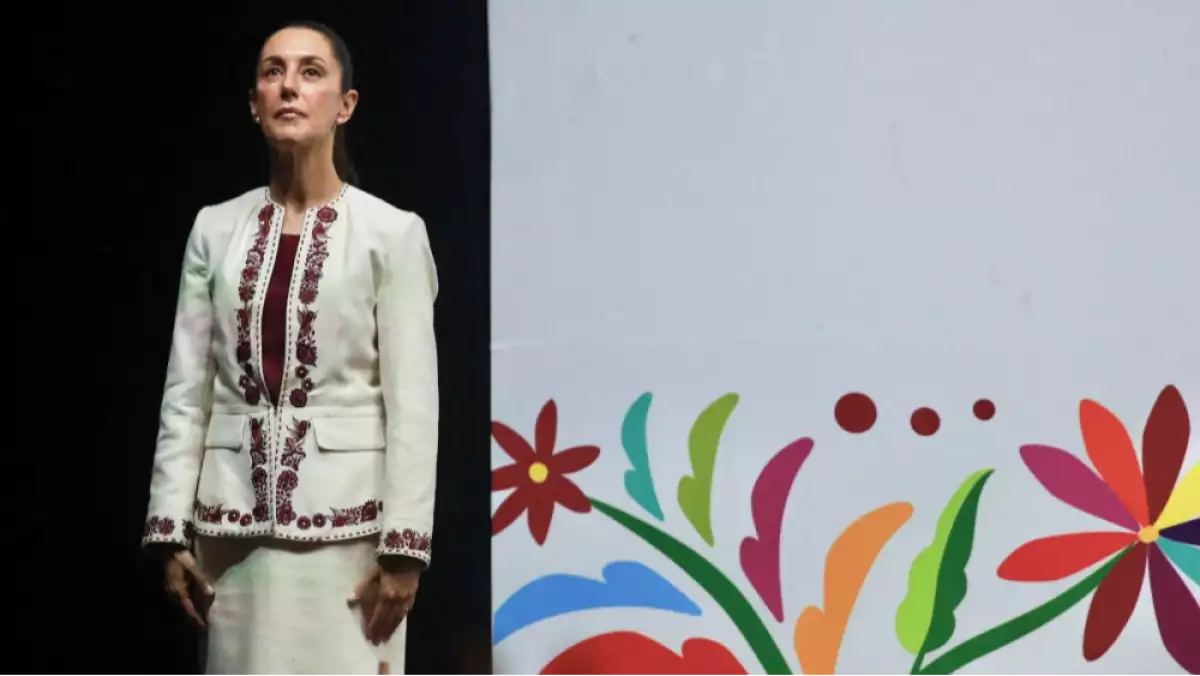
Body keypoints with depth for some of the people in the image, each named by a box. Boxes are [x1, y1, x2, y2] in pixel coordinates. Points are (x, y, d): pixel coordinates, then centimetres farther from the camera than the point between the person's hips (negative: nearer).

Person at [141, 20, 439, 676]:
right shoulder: (216, 229, 8)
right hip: (237, 518, 3)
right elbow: (186, 390, 7)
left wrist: (404, 546, -11)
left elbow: (413, 402, -6)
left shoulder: (391, 232, -2)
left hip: (346, 517, -3)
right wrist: (170, 530, 2)